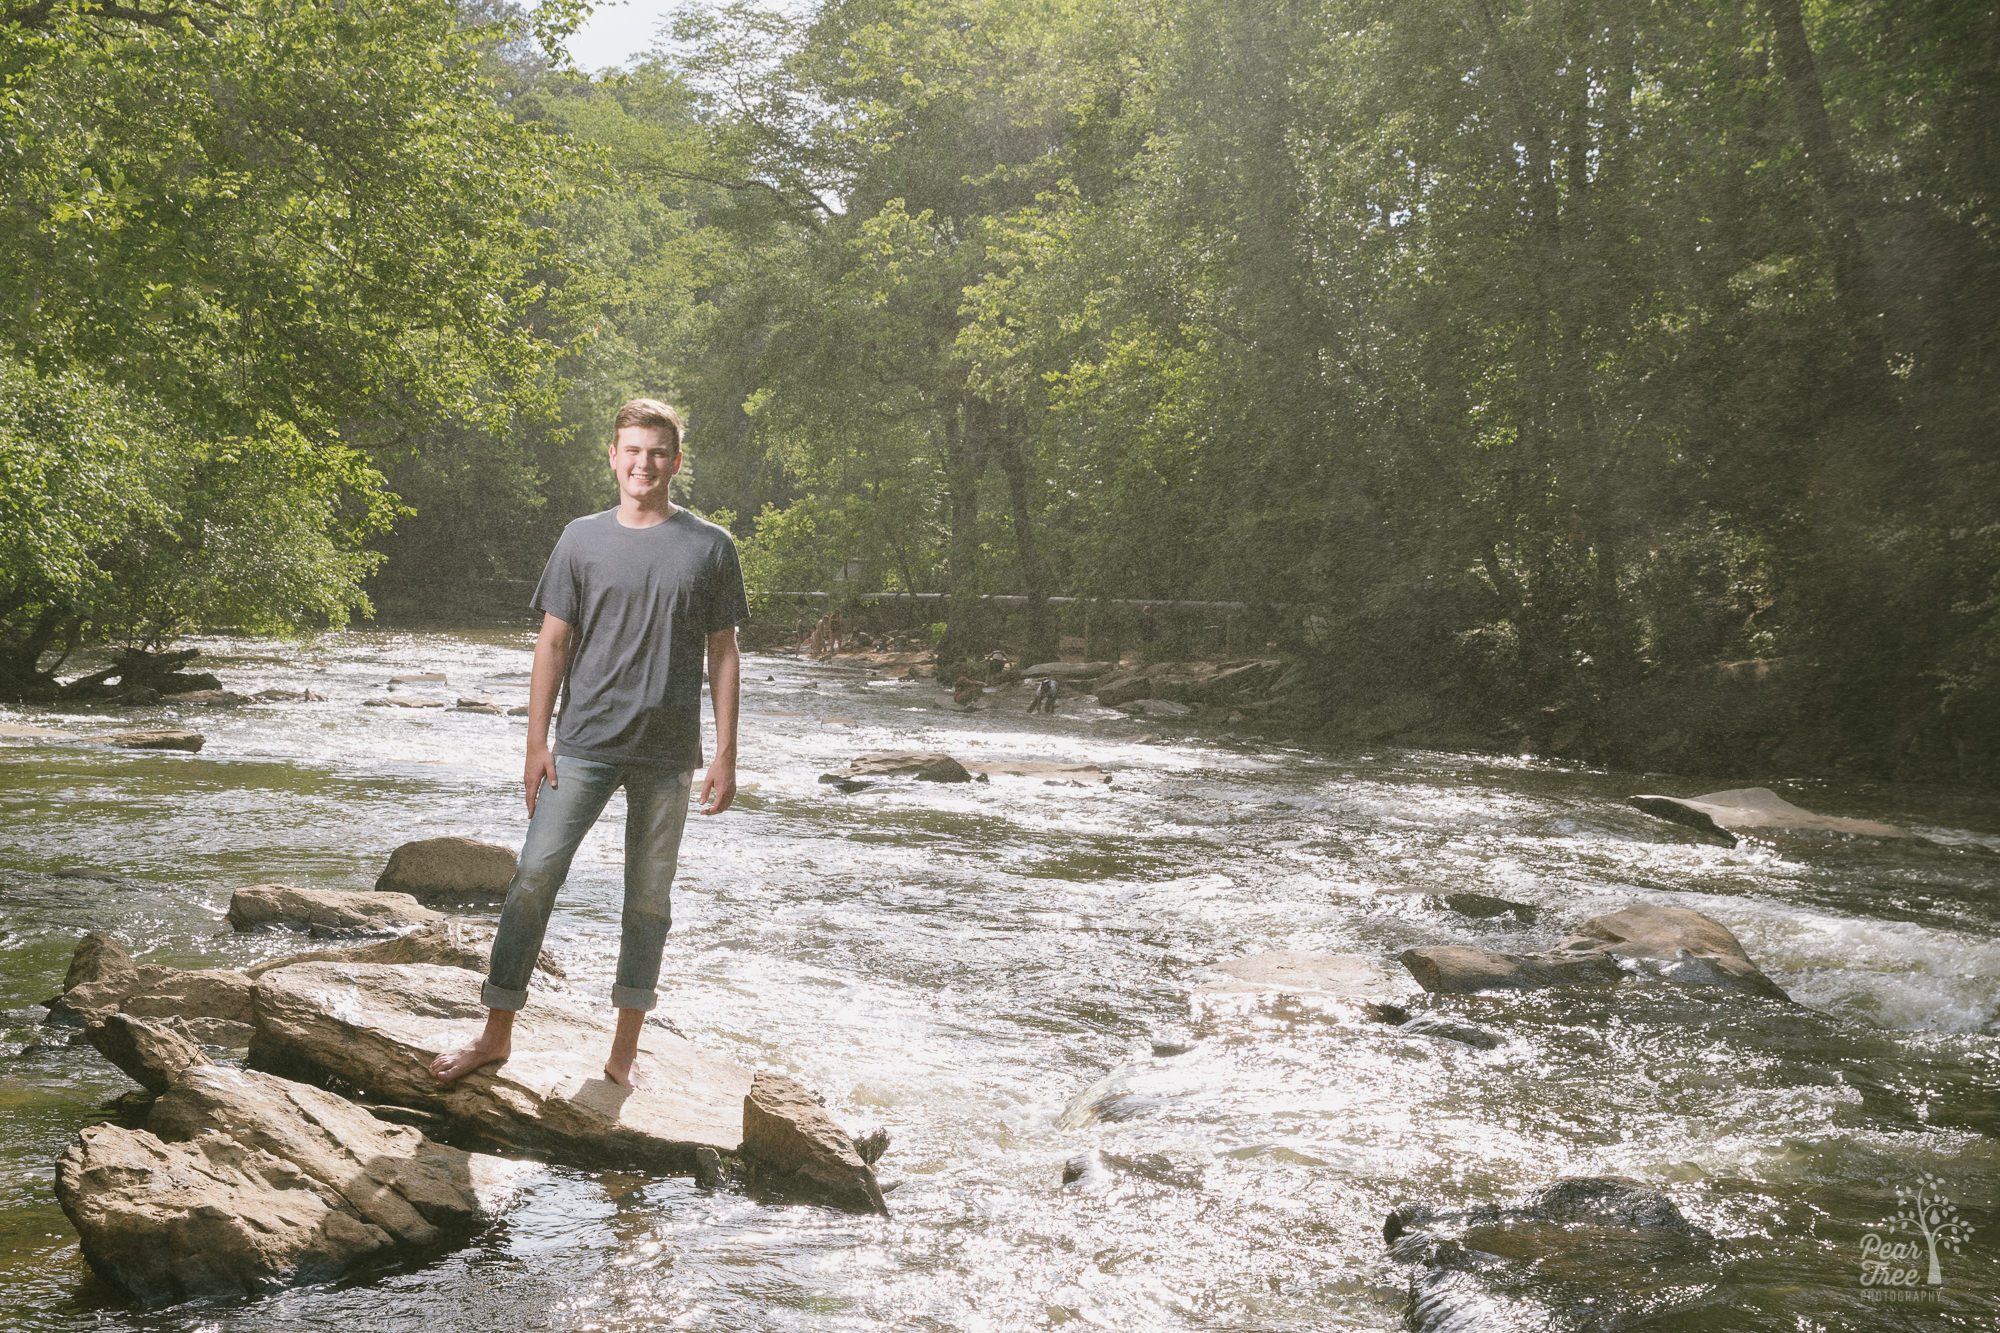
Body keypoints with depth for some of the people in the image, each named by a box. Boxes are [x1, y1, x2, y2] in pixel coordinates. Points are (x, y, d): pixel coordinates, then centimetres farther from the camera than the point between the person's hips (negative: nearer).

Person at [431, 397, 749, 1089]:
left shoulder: (709, 547, 3)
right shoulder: (582, 540, 5)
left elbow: (723, 655, 5)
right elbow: (553, 644, 6)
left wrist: (725, 756, 0)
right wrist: (537, 742, 0)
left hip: (667, 753, 0)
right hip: (584, 742, 0)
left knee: (649, 897, 6)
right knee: (535, 875, -7)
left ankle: (624, 1051, 16)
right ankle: (497, 1032, 3)